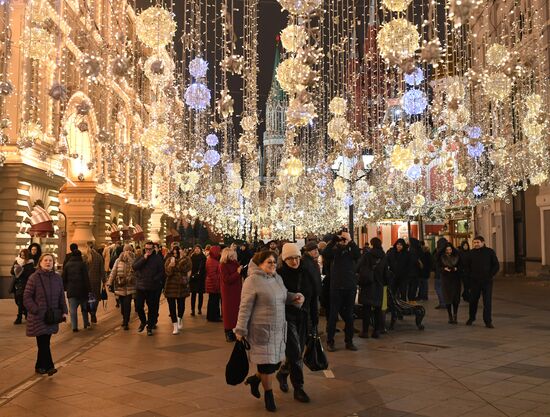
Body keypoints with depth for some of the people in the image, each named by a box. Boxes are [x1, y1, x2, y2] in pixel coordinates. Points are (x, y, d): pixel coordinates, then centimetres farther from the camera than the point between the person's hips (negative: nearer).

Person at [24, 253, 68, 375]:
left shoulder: (57, 278, 7)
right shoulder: (34, 278, -8)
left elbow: (61, 297, 13)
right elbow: (27, 297, -9)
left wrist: (64, 311, 3)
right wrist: (36, 310, -17)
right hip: (38, 317, -5)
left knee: (45, 343, 12)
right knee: (43, 343, -6)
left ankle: (40, 366, 24)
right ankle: (49, 366, -2)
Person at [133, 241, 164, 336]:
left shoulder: (158, 258, 0)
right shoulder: (140, 257, 6)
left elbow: (161, 271, -4)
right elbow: (134, 267, -10)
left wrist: (155, 279, -17)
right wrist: (144, 258, -15)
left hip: (152, 288, -2)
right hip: (140, 286, 2)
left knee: (152, 308, 5)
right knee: (138, 307, 6)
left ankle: (150, 327, 19)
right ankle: (143, 321, 33)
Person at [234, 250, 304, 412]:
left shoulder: (277, 278, 9)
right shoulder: (252, 280, -14)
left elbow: (283, 296, 23)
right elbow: (245, 307, -14)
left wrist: (295, 297, 3)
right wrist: (240, 330, -14)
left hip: (279, 329, 7)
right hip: (262, 330, -7)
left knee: (276, 362, 11)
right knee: (267, 363, 1)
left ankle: (255, 379, 37)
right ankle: (268, 394, 23)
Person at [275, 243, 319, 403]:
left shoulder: (307, 273, 0)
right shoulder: (280, 274, -11)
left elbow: (314, 297, 6)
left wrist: (314, 321, 7)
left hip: (303, 318, 5)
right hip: (286, 317, -5)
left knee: (298, 353, 13)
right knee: (295, 353, -9)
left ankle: (282, 373, 39)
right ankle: (298, 388, 4)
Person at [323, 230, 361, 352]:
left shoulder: (351, 250, 4)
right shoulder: (334, 250, 1)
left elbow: (358, 255, -16)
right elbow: (325, 255, -19)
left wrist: (350, 241, -23)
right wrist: (334, 240, -23)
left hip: (350, 287, 2)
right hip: (336, 287, -2)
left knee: (349, 315, 9)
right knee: (333, 315, 3)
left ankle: (349, 341, 19)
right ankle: (330, 342, 11)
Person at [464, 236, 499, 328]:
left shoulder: (490, 252, -1)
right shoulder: (471, 253, 5)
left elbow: (496, 266, 2)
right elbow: (467, 266, 14)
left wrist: (490, 276, -4)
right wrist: (470, 276, 4)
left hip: (487, 282, -2)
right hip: (474, 281, 2)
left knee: (487, 302, -4)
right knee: (473, 300, 10)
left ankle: (488, 321, 1)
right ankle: (471, 318, 28)